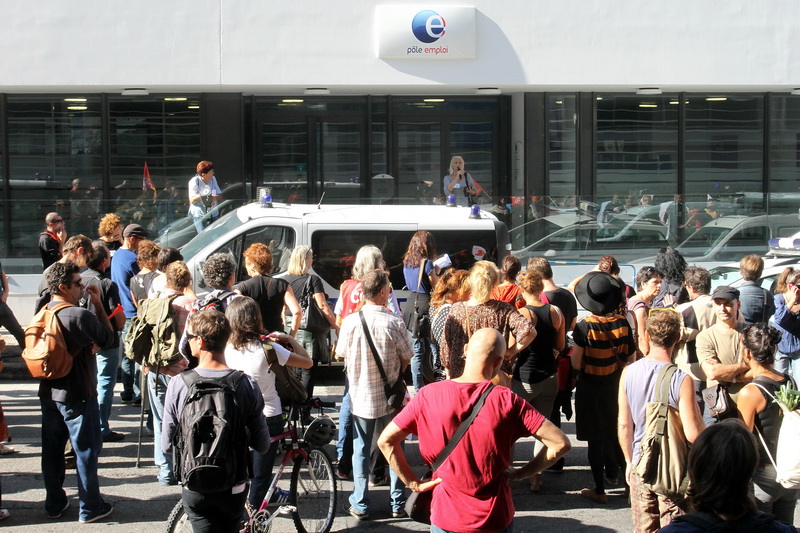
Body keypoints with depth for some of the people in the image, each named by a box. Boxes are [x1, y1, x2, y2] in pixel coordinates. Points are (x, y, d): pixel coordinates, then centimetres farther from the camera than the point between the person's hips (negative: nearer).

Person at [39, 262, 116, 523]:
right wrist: (98, 304, -4)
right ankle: (90, 507, 14)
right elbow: (108, 338, -7)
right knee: (86, 451, 5)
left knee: (52, 450, 14)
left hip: (48, 393, 7)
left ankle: (54, 504, 25)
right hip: (78, 396, -7)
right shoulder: (81, 316, -22)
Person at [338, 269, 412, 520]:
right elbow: (406, 359, -6)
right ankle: (397, 504, 21)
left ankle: (361, 505, 17)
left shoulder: (350, 322, -12)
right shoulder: (394, 323, -17)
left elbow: (343, 353, 3)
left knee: (361, 449, 13)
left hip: (360, 396, 1)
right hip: (389, 397, -1)